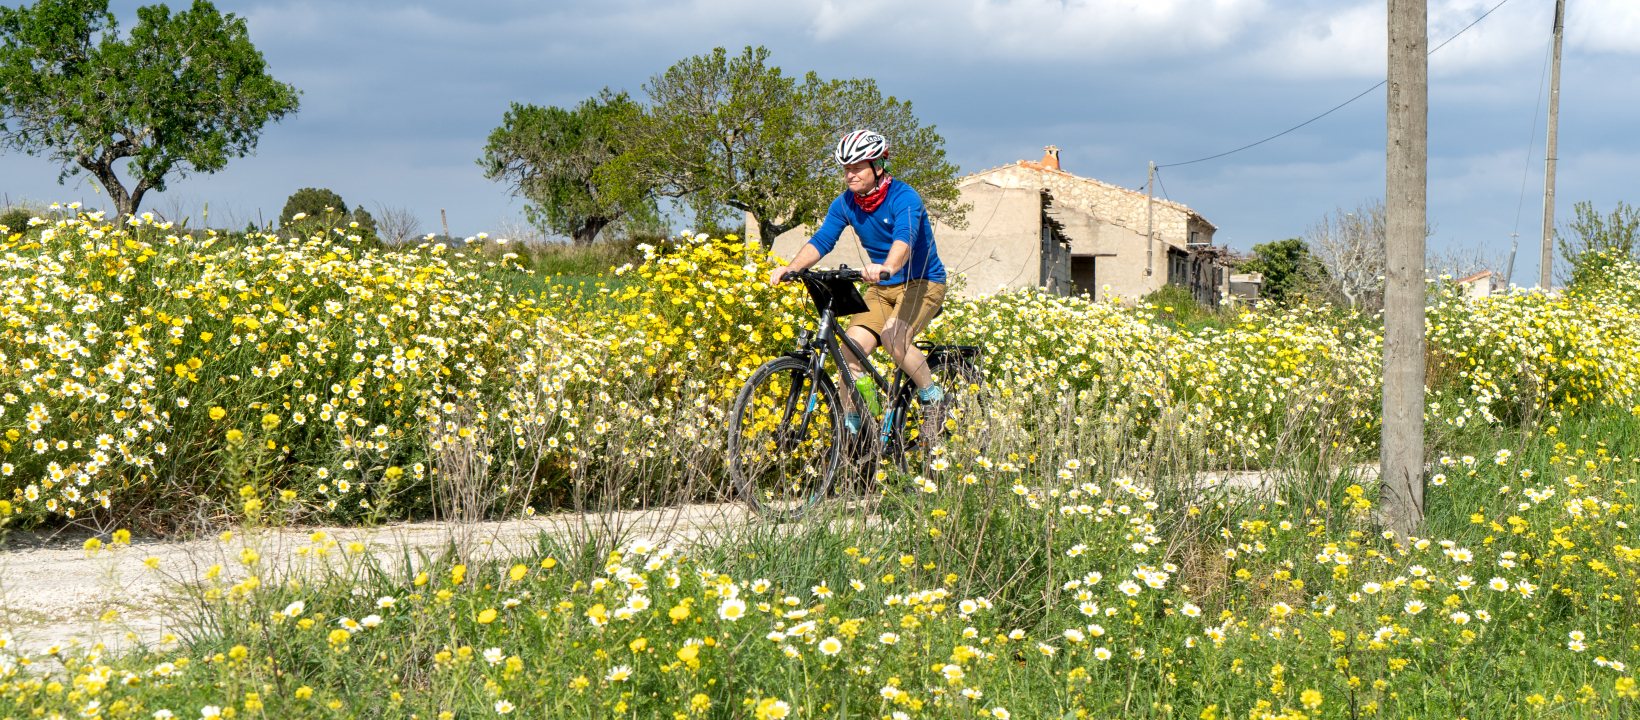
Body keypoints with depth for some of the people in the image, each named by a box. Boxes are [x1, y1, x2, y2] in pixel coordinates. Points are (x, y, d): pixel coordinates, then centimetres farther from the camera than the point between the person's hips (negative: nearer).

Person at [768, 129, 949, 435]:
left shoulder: (903, 198, -21)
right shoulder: (845, 203, -3)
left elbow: (905, 239, -38)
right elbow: (821, 240, -10)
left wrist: (887, 267, -59)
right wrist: (791, 268, -28)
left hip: (923, 282, -6)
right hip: (882, 288, 6)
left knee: (892, 336, -30)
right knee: (853, 346, -14)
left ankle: (933, 397, -10)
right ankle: (849, 424, -6)